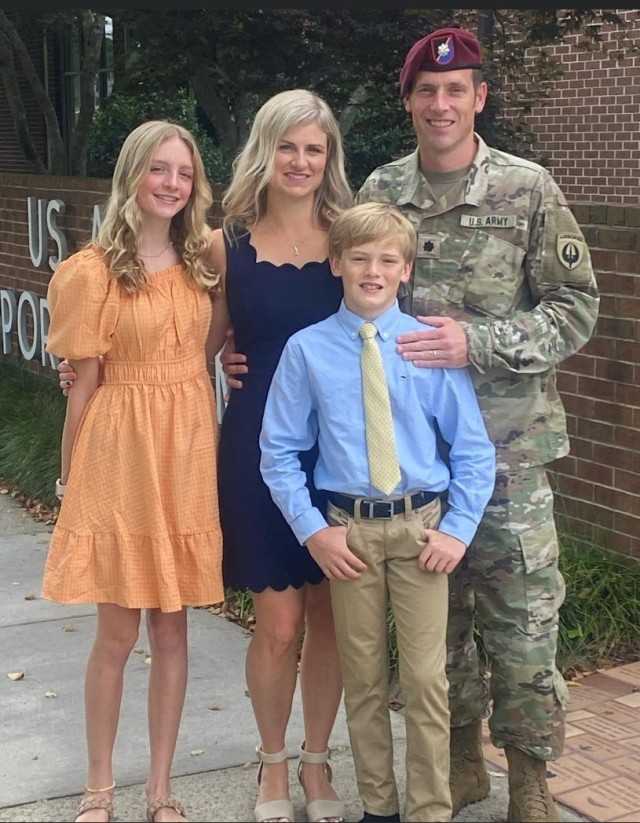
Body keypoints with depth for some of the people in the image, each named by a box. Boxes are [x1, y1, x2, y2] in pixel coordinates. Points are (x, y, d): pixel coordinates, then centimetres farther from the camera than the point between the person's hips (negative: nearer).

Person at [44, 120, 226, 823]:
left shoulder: (203, 260, 8)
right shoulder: (95, 271, -7)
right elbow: (85, 384, -5)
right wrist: (70, 479, -2)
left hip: (188, 455, 4)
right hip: (120, 455, -4)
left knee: (172, 629, 10)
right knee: (118, 632, 4)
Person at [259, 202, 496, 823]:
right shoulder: (307, 350, -3)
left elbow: (473, 449, 2)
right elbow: (278, 451, 3)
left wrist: (458, 528, -5)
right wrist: (312, 529, -4)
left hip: (422, 528, 0)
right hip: (348, 531, 1)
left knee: (425, 679, 2)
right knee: (363, 677, 12)